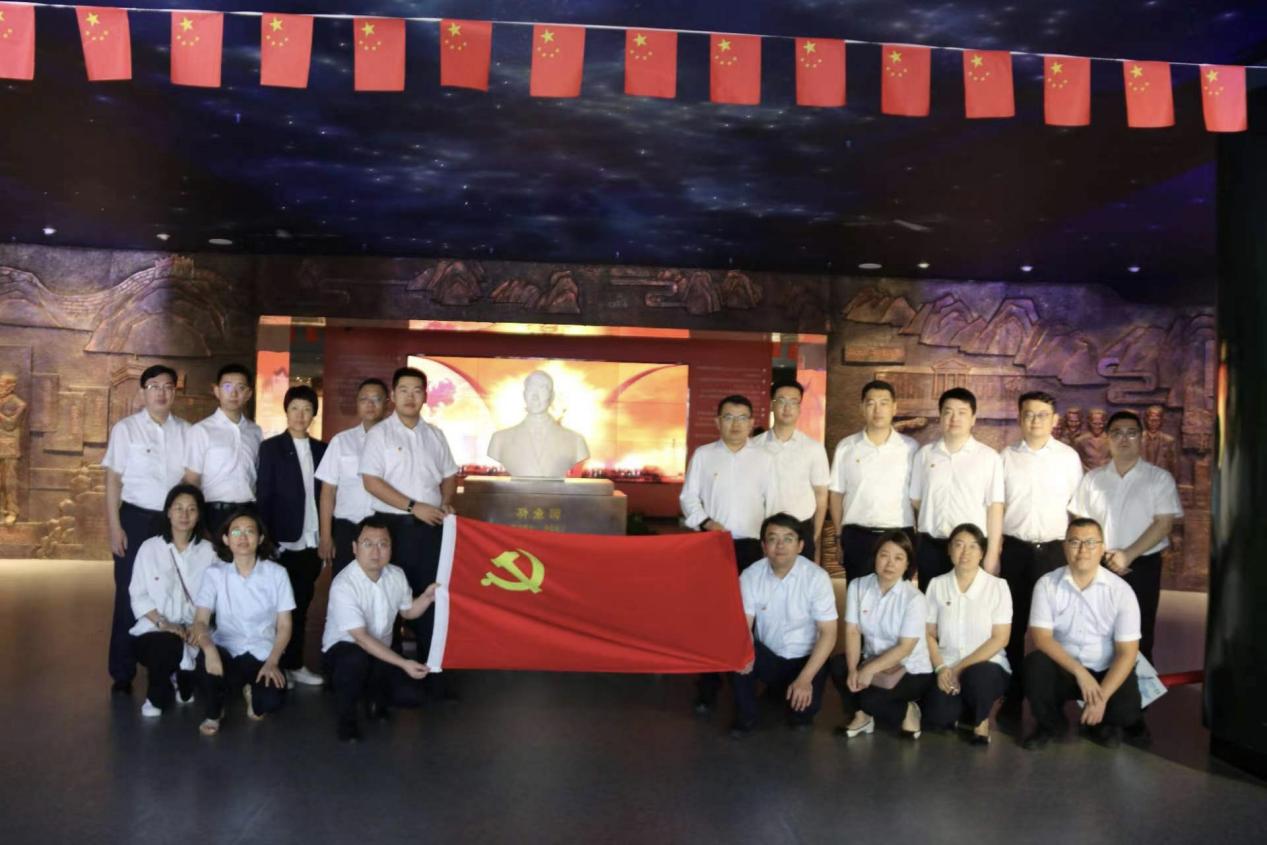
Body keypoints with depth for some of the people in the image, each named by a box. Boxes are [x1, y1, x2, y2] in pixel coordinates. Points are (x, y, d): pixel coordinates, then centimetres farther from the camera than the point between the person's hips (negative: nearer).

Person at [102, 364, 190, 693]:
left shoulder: (185, 432, 5)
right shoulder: (125, 429, -1)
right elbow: (113, 481, -1)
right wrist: (114, 527, -6)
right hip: (136, 518, -2)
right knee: (130, 595, 4)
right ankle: (122, 673, 15)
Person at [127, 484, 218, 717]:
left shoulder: (208, 551, 4)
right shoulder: (150, 548, 0)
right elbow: (138, 596, -2)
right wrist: (162, 623, -16)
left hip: (194, 631, 2)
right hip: (155, 629, -2)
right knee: (167, 647, -36)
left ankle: (184, 683, 14)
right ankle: (158, 695, 2)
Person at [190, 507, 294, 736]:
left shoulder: (276, 573, -4)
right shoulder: (214, 573, -3)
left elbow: (284, 626, -1)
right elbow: (200, 620, -13)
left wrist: (272, 662, -15)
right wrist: (209, 647, -35)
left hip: (262, 653, 0)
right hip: (227, 650, 0)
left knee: (272, 701, -27)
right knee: (206, 660, -36)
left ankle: (252, 690, 15)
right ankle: (212, 714, -2)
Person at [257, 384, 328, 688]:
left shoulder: (322, 450, 10)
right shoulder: (271, 448, -1)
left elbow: (325, 495, 9)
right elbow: (264, 497, -5)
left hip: (311, 542, 4)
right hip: (283, 541, -4)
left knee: (301, 605, 10)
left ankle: (295, 664, 20)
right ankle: (275, 666, 13)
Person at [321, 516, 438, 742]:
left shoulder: (397, 575, -6)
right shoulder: (343, 585, -26)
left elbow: (408, 611, 13)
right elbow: (361, 638, -28)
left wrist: (427, 597, -9)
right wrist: (404, 663, -32)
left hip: (381, 653, 5)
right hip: (343, 650, -5)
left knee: (410, 696, -17)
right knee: (356, 659, -40)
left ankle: (374, 694, 19)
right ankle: (346, 717, -11)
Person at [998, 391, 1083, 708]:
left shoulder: (1068, 457, 2)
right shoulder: (1007, 457, 3)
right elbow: (997, 506, 6)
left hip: (1055, 551, -1)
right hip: (1015, 550, 1)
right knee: (1014, 623, 8)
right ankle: (1012, 696, 19)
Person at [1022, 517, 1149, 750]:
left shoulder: (1121, 591, -10)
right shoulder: (1047, 585, -8)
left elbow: (1127, 653, -11)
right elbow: (1042, 638, -12)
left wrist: (1102, 697, -21)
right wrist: (1079, 671, -25)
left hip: (1106, 672, 0)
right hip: (1063, 669, 0)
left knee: (1126, 711, -27)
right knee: (1035, 664, -31)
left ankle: (1103, 722, 14)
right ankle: (1050, 724, 0)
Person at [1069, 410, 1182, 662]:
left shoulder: (1160, 478, 0)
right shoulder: (1092, 478, 7)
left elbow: (1164, 523, -7)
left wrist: (1129, 555, -15)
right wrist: (1102, 556, -8)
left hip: (1142, 566, -2)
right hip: (1098, 567, 2)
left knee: (1139, 637, 4)